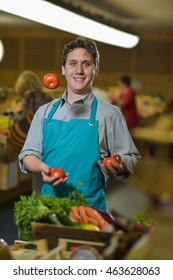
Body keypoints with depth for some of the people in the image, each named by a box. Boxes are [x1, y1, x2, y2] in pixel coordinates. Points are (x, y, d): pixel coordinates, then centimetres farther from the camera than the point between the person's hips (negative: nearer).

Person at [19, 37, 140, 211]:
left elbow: (129, 159, 3)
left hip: (90, 205, -2)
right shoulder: (45, 112, 11)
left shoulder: (109, 114, 2)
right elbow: (28, 154, 11)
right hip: (48, 202, 3)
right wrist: (42, 167, -10)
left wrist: (118, 167, -19)